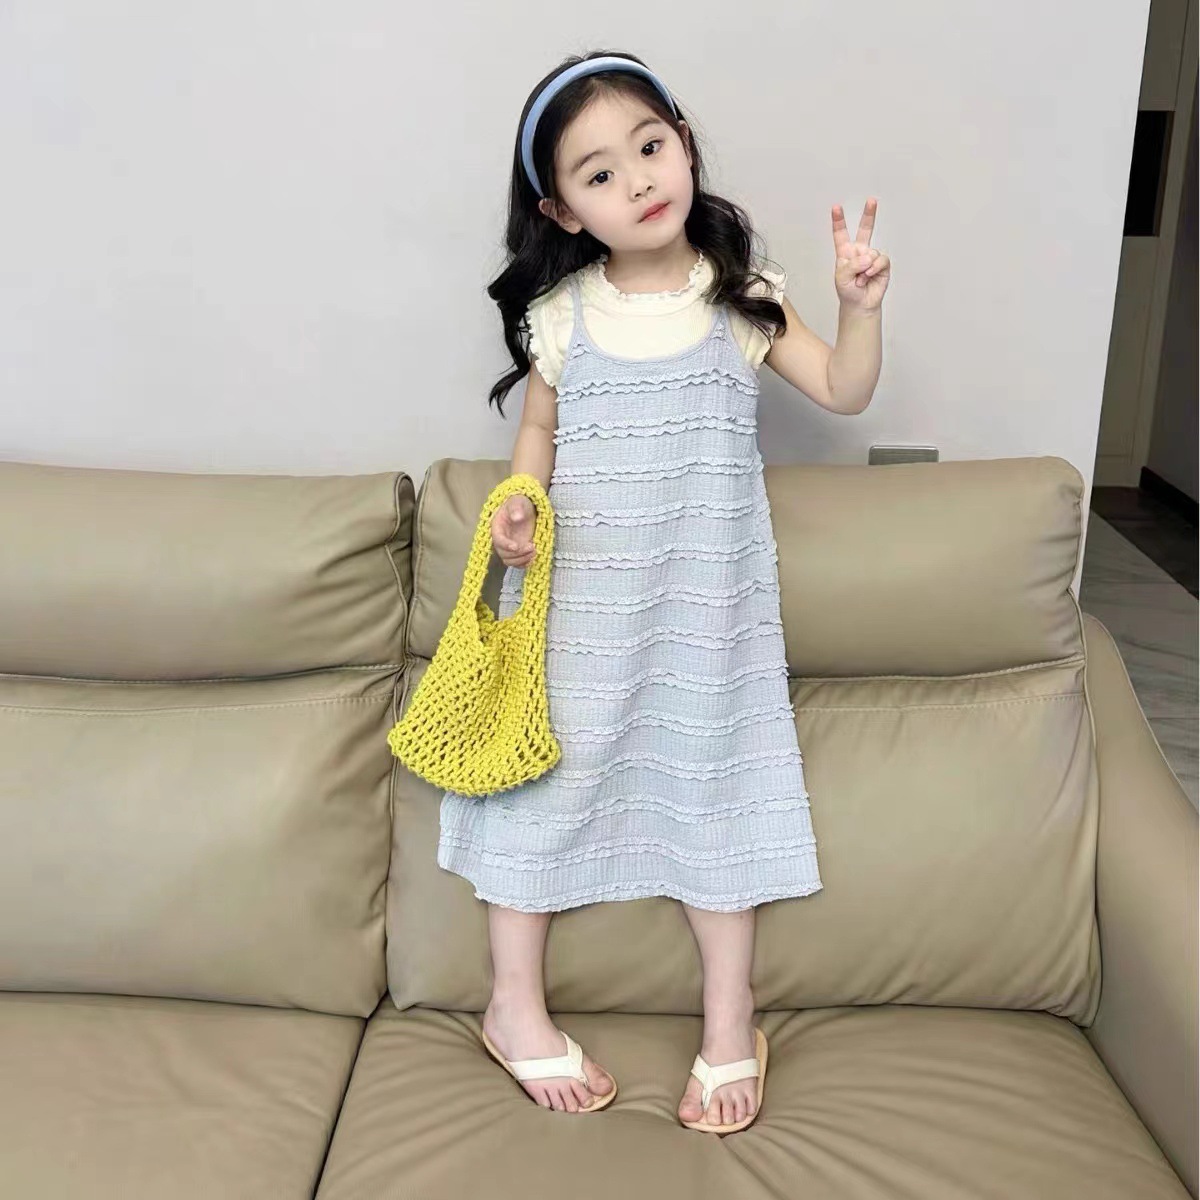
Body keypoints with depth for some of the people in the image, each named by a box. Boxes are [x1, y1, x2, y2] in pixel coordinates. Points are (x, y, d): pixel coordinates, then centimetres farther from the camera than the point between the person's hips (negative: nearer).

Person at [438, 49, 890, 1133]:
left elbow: (844, 391, 1)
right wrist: (517, 510, -10)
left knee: (711, 779, 8)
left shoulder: (739, 294, -2)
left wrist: (862, 304, -16)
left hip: (705, 596, 0)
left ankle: (730, 1020, 25)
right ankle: (516, 1006, 27)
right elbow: (538, 432, 9)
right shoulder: (558, 314, -2)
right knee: (547, 769, 8)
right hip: (580, 594, 1)